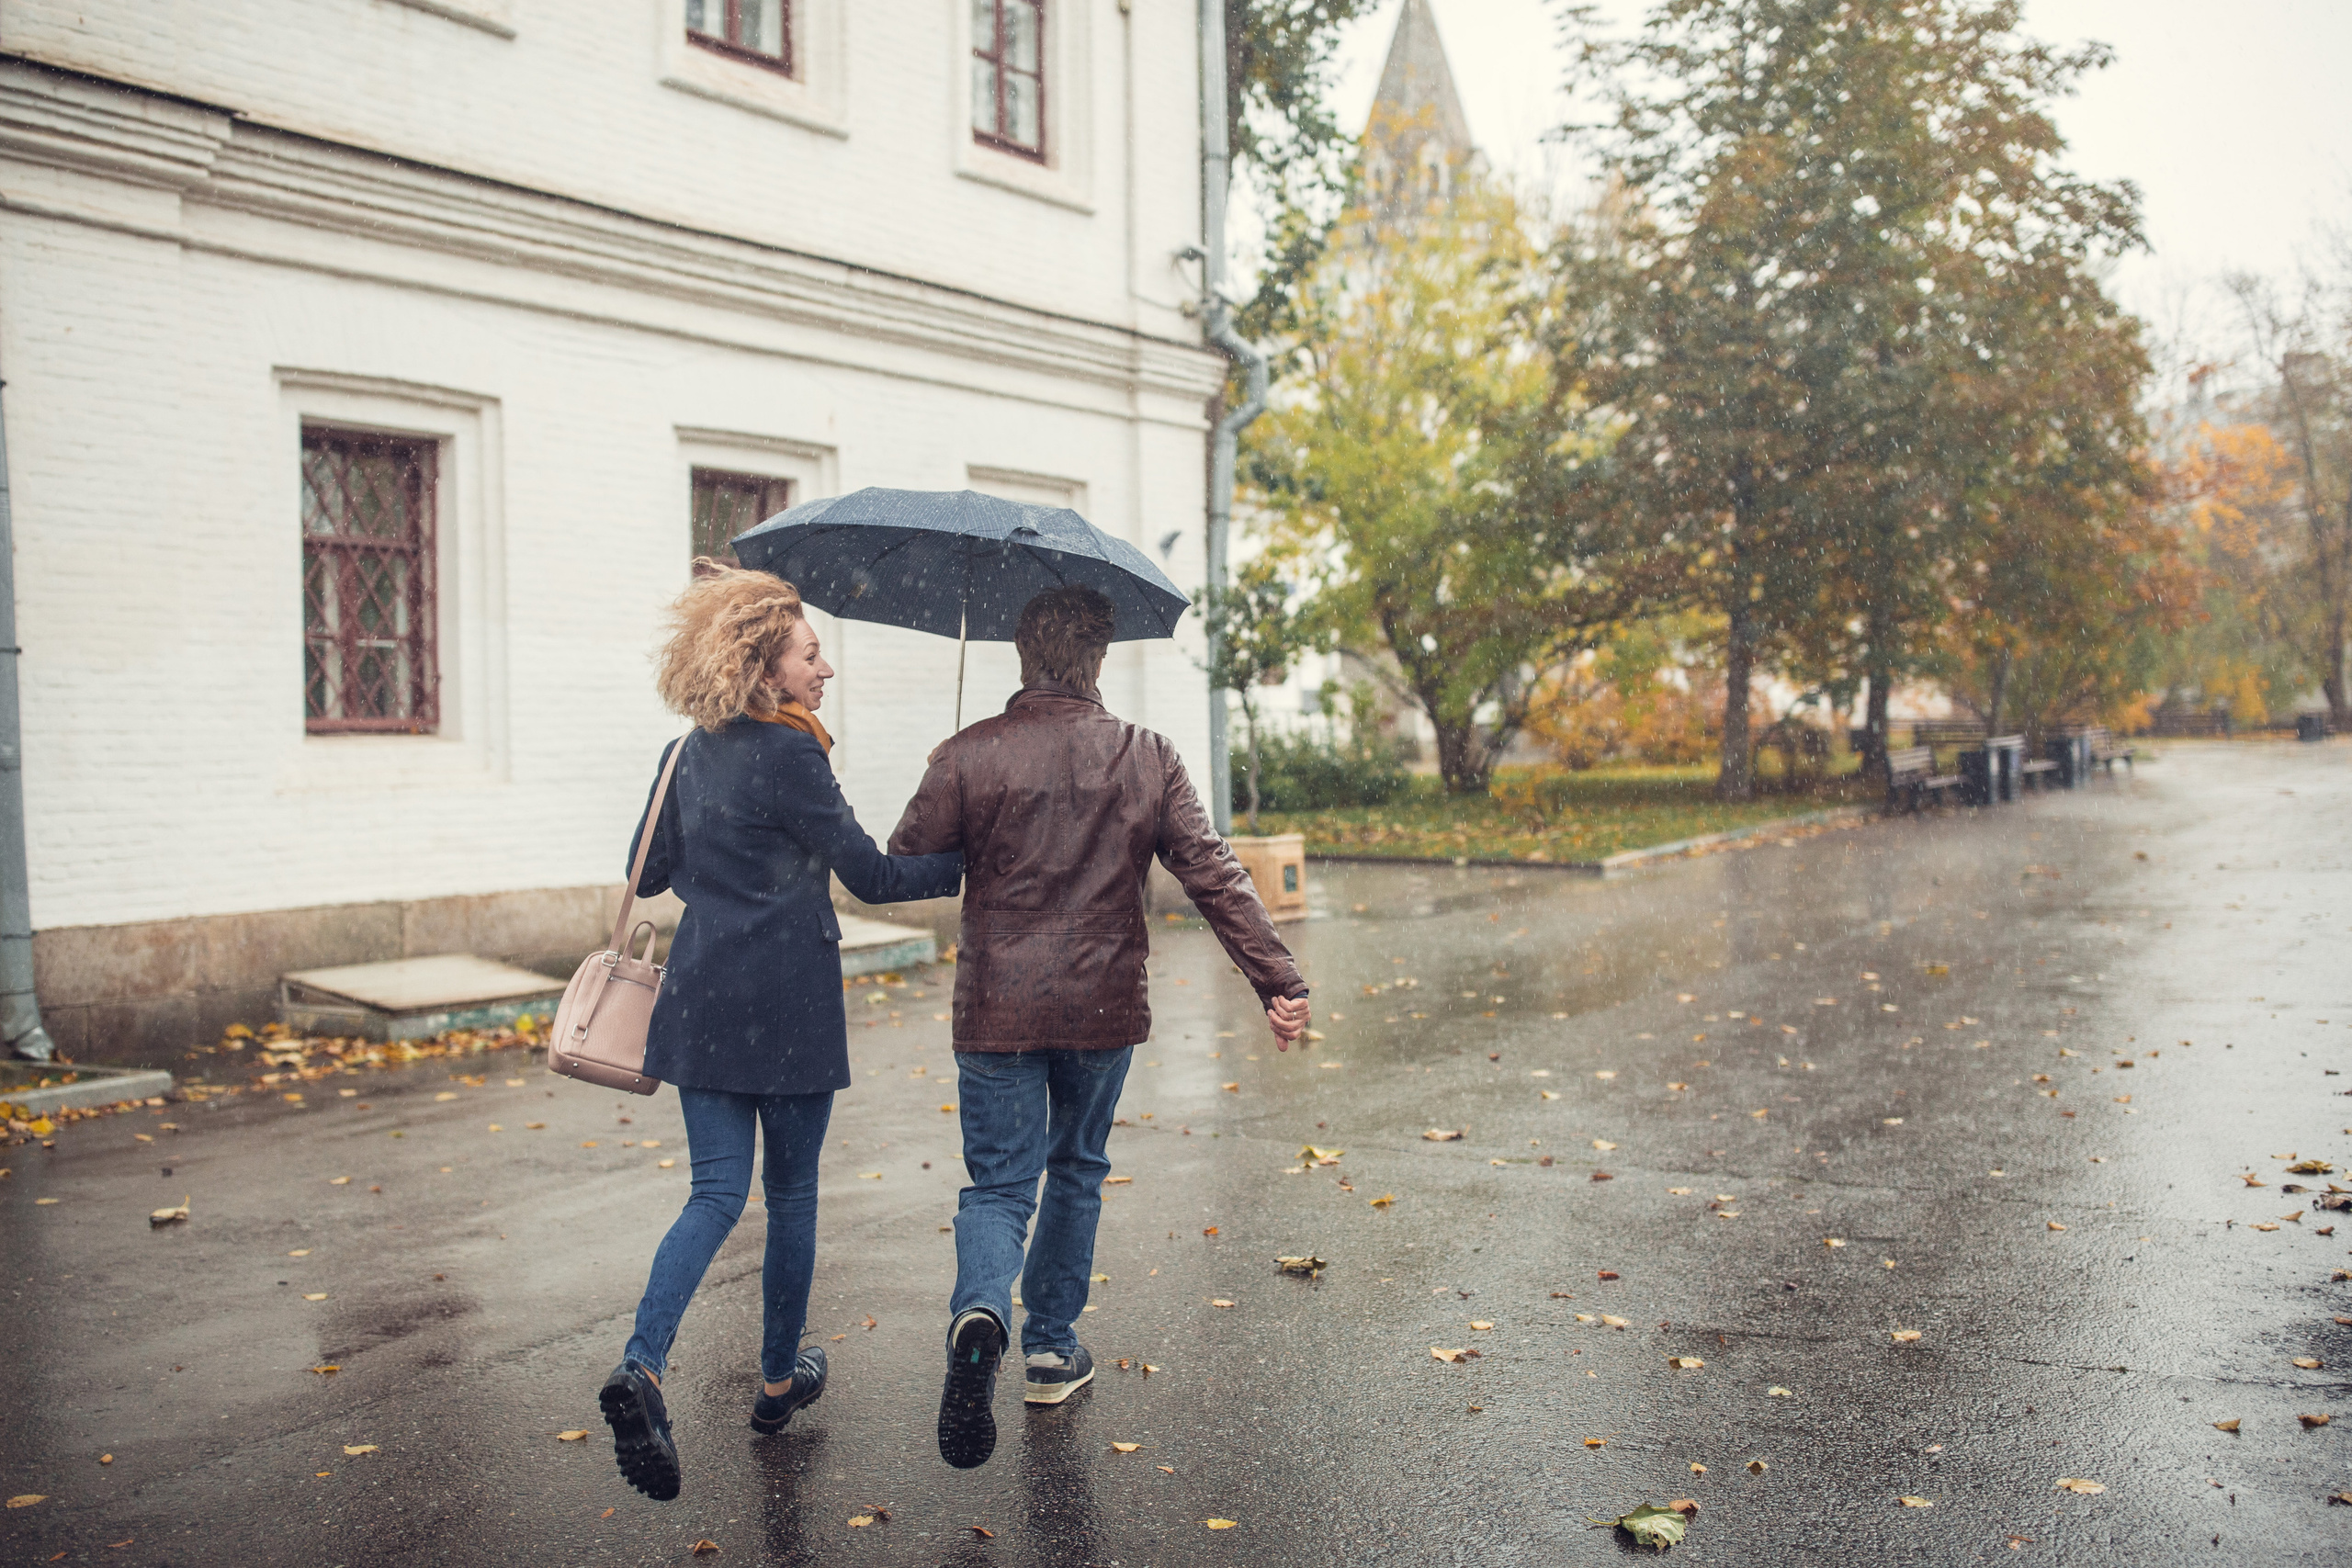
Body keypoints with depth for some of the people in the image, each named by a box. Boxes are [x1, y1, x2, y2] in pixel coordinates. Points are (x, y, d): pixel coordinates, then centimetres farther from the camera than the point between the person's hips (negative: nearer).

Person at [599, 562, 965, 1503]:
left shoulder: (688, 755, 8)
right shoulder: (789, 758, -13)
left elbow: (646, 874, 16)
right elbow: (872, 876, -12)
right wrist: (965, 866, 0)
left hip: (700, 1001, 6)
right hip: (786, 1007, -5)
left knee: (718, 1193, 7)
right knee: (791, 1192, 12)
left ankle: (641, 1366, -12)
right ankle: (780, 1376, 26)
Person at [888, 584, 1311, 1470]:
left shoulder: (968, 758, -8)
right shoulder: (1149, 760, -3)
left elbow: (903, 867, -1)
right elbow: (1213, 876, -6)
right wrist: (1279, 981, -4)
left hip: (998, 1007, -1)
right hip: (1104, 1005, 2)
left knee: (998, 1182, 7)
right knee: (1078, 1171, 21)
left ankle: (980, 1311, -21)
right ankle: (1052, 1348, 31)